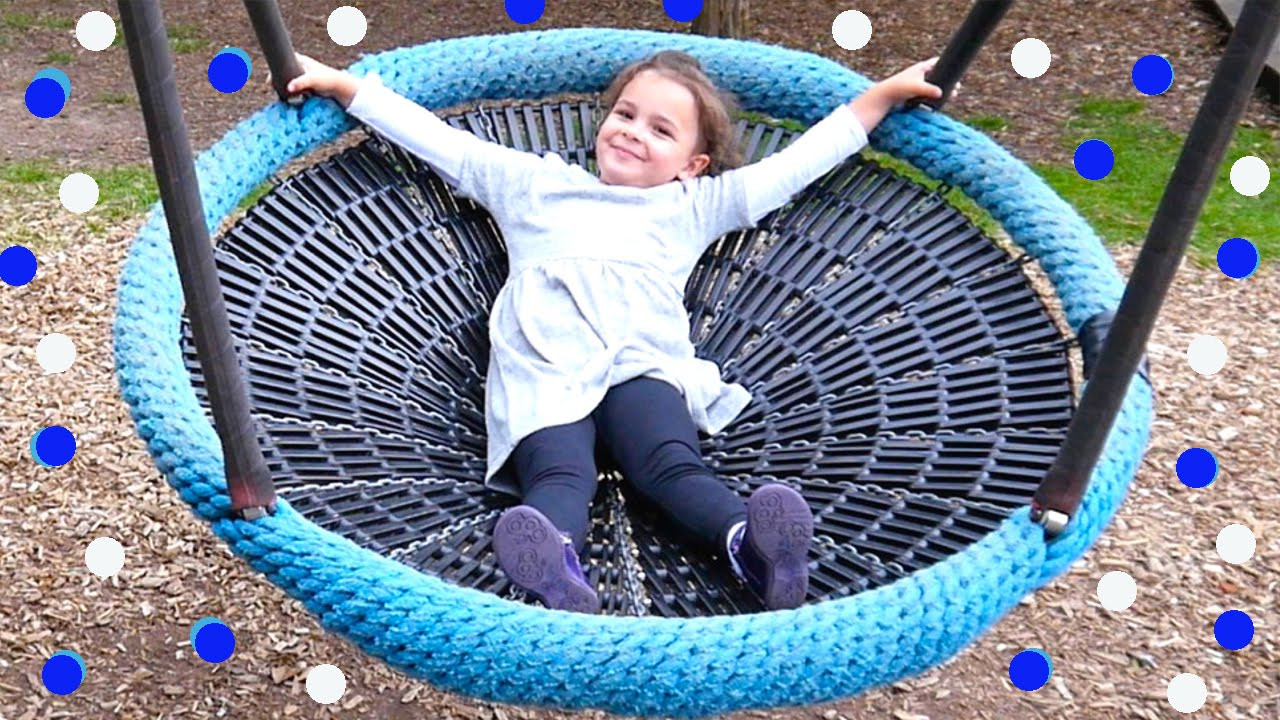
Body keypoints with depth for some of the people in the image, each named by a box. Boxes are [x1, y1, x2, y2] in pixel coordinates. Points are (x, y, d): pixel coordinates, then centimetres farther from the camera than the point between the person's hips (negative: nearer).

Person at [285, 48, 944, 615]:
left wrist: (883, 94, 34)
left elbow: (796, 163, 35)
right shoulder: (534, 184, 36)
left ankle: (753, 545, -58)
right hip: (543, 374, 0)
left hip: (644, 364, 1)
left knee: (674, 466, -31)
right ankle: (556, 569, -62)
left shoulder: (694, 206, 35)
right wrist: (344, 85, 30)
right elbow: (441, 141, 33)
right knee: (559, 472, -33)